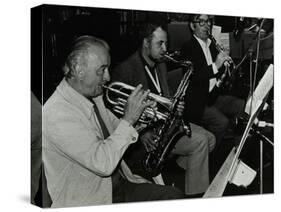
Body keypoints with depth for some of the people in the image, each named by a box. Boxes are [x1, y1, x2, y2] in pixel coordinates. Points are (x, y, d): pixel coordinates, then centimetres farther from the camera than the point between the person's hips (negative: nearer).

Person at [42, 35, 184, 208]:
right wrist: (129, 119, -22)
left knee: (175, 196, -5)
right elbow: (103, 164, -29)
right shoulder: (57, 114, -24)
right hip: (87, 202, -8)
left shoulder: (93, 96, 5)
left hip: (119, 184, 9)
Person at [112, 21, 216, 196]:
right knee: (199, 142, -20)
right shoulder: (125, 69, -13)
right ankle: (195, 194, -11)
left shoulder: (161, 65, 15)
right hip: (145, 130, -8)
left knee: (209, 139, -5)